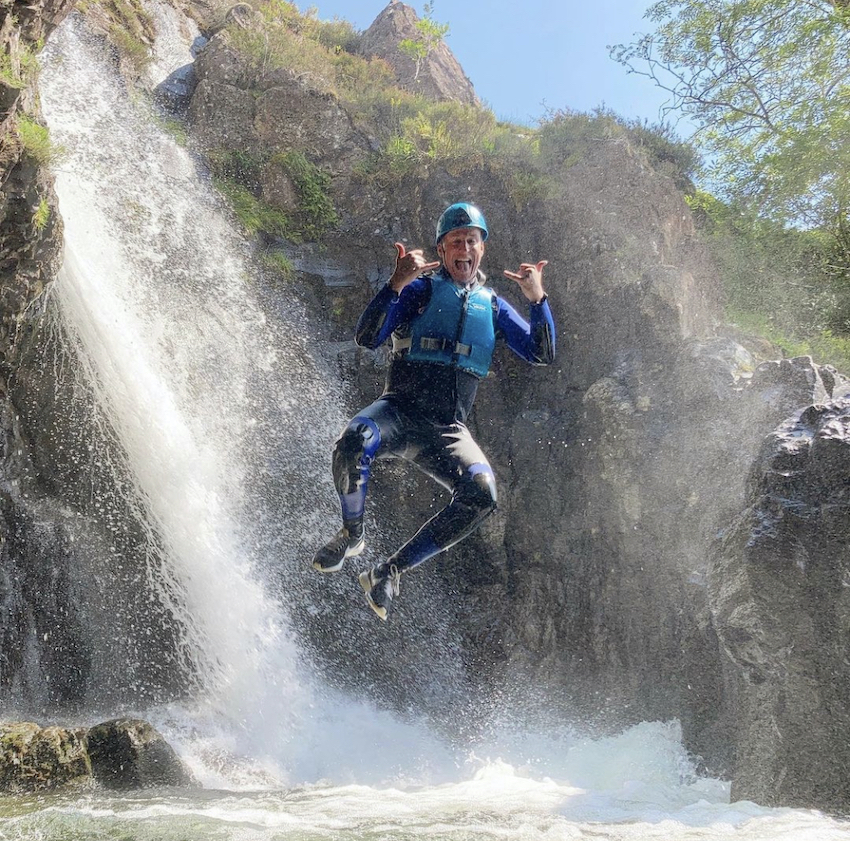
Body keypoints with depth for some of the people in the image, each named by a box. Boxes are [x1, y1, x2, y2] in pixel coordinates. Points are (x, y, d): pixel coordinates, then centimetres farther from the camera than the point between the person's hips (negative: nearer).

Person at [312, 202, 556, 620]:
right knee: (354, 440, -37)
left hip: (446, 429, 3)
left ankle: (388, 572, -13)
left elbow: (542, 355, 11)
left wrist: (537, 299, -3)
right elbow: (366, 338, -6)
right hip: (399, 409, -2)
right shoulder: (420, 289, 7)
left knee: (481, 493, -27)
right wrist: (397, 283, -19)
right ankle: (352, 533, -6)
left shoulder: (493, 306, 18)